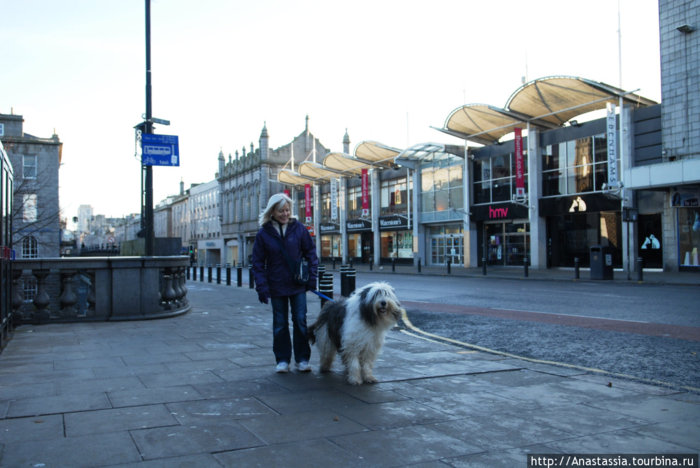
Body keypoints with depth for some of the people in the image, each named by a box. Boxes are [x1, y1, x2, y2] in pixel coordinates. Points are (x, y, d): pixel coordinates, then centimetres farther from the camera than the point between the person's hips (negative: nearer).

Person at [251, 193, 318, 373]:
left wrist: (312, 278, -3)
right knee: (280, 324, 7)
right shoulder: (264, 234, -2)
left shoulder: (299, 228, -1)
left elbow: (311, 254, 5)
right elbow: (258, 263, 0)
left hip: (298, 285, 0)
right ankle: (282, 360, 17)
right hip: (276, 287, 0)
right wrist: (262, 287, -7)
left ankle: (302, 359, 13)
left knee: (301, 321, 2)